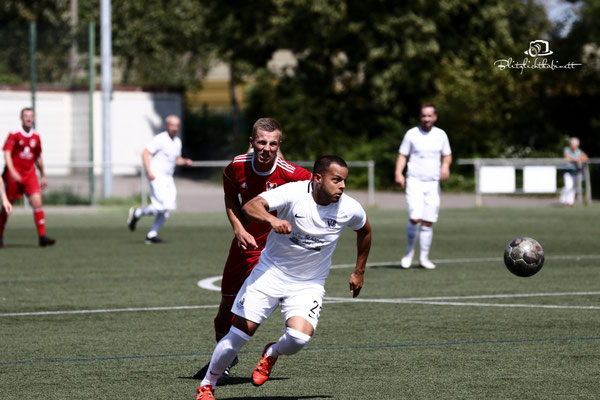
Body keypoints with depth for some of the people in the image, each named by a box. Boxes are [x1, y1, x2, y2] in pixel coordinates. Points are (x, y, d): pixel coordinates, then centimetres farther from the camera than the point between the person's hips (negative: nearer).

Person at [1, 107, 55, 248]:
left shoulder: (36, 136, 8)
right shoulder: (14, 134, -6)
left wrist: (43, 176, 22)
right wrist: (12, 172, -27)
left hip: (30, 174, 3)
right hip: (14, 175, -3)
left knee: (37, 201, -13)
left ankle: (42, 236, -17)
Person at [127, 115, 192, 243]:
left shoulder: (177, 142, 13)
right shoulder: (160, 139, -10)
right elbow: (145, 153, -14)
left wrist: (185, 161, 5)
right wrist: (149, 171, -24)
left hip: (168, 179, 8)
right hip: (157, 177, -8)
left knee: (165, 210, 2)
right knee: (163, 206, -18)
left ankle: (152, 235, 9)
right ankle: (137, 213, 2)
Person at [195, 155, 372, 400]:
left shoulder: (349, 209, -10)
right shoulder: (293, 193, -21)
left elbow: (365, 231, 14)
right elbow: (250, 206, -34)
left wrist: (359, 272, 18)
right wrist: (272, 219, -54)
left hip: (309, 285, 2)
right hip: (271, 272, -2)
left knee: (299, 337, -23)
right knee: (240, 332, -5)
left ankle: (272, 354, 14)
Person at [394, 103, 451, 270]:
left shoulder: (441, 135, 7)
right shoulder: (411, 134, 0)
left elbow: (447, 155, 16)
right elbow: (402, 155, 3)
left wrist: (445, 165, -7)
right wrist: (398, 173, -13)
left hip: (433, 183, 3)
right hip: (414, 181, -3)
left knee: (428, 222, 1)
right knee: (415, 218, -16)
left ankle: (424, 257, 11)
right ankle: (409, 251, 5)